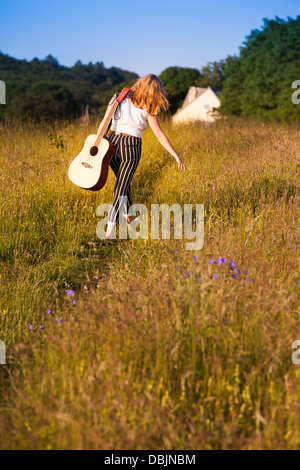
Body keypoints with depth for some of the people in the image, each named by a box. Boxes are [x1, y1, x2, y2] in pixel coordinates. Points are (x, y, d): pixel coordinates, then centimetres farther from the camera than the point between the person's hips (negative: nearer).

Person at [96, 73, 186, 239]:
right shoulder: (148, 109, -5)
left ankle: (128, 220, 35)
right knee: (120, 188, -1)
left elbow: (103, 123, 3)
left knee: (123, 181, 23)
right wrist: (177, 157, -3)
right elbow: (160, 135, -7)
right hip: (131, 147, -4)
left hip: (112, 144, 4)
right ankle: (109, 231, -10)